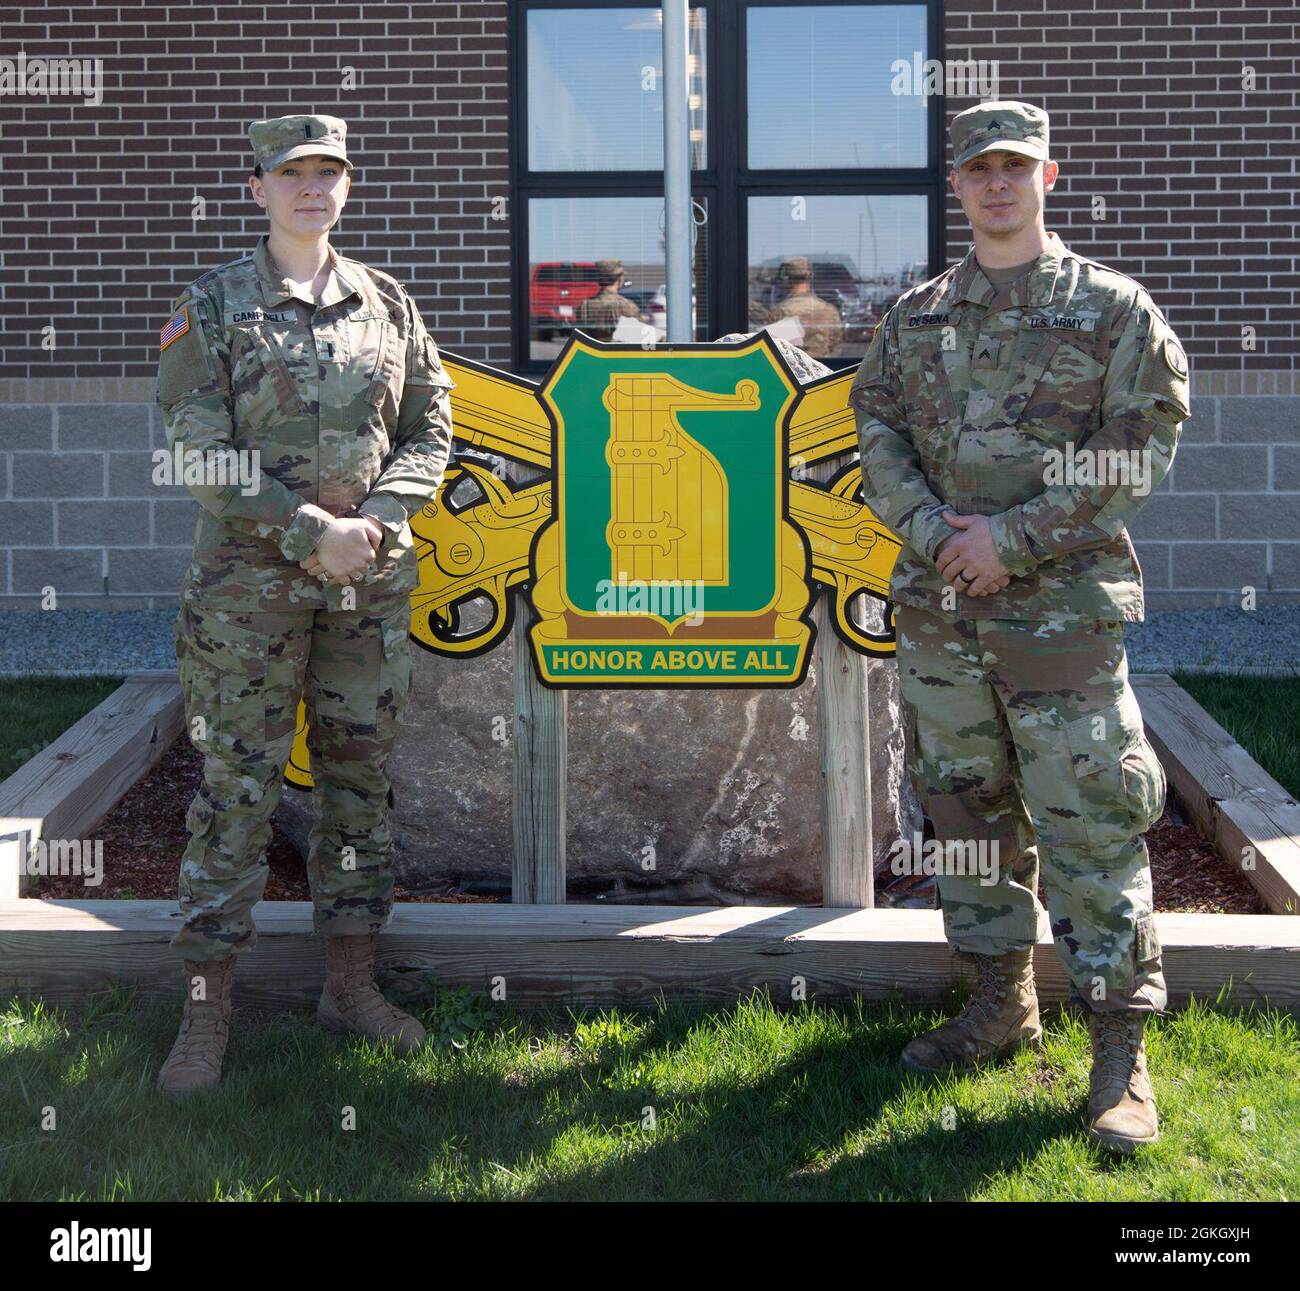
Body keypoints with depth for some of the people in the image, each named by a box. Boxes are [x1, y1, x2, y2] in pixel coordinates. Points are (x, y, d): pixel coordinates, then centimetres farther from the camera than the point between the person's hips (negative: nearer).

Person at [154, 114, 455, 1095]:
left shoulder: (387, 304, 9)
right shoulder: (214, 306, -1)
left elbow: (430, 431, 8)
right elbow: (199, 452, -8)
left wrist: (375, 521, -9)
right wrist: (310, 530, -16)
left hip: (373, 577, 4)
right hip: (250, 577, -4)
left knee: (361, 774, 9)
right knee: (237, 784, -2)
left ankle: (352, 985, 22)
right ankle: (208, 1011, 5)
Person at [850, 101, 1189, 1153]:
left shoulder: (1113, 309, -1)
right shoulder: (916, 317, 12)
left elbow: (1140, 448, -7)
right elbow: (877, 431, 9)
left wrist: (1015, 537, -13)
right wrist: (931, 530, -9)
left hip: (1062, 604, -5)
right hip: (937, 601, 5)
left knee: (1091, 820, -7)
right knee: (965, 802, 12)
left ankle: (1120, 1047, 0)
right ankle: (1003, 1003, 27)